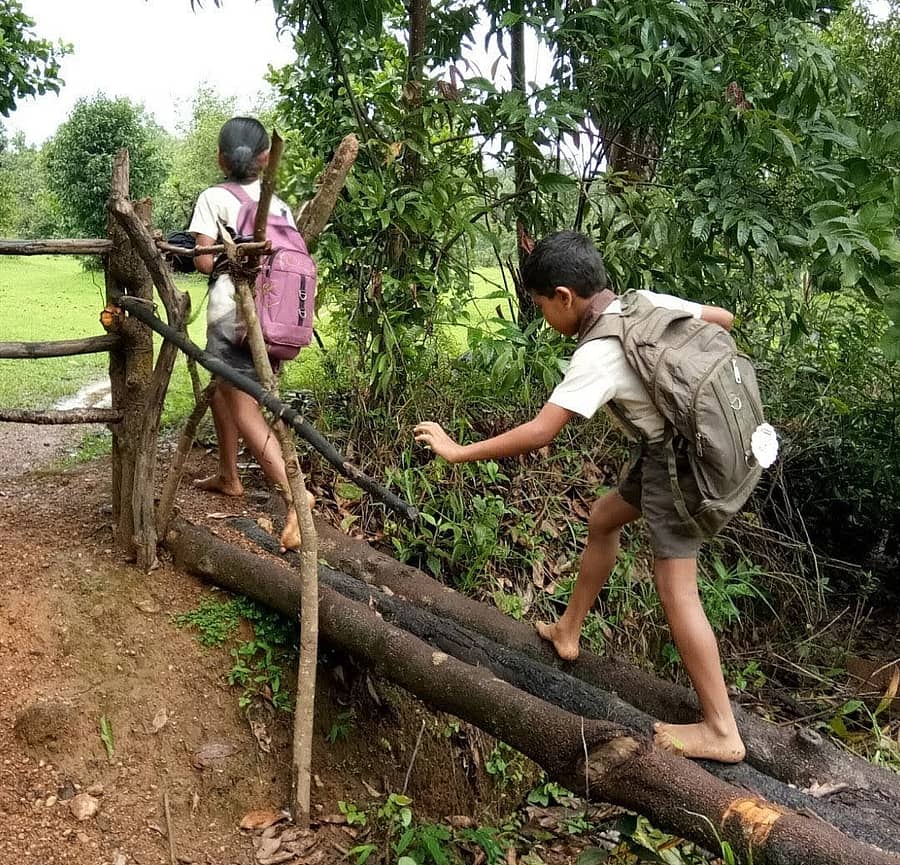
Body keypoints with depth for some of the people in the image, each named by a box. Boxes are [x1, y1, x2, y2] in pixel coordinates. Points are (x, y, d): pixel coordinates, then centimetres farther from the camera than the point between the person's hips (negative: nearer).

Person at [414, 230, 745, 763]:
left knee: (675, 585, -6)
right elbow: (724, 319, 11)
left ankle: (721, 733, 0)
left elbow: (539, 433, -28)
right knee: (603, 519, 21)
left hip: (678, 459, -10)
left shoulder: (598, 355, -23)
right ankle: (568, 633, 36)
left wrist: (457, 452, -19)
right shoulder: (649, 302, -1)